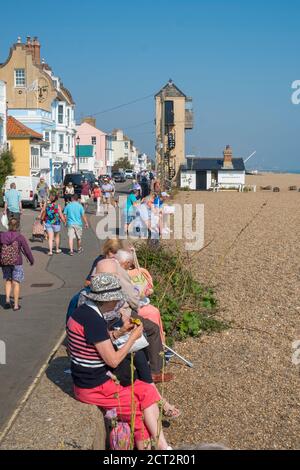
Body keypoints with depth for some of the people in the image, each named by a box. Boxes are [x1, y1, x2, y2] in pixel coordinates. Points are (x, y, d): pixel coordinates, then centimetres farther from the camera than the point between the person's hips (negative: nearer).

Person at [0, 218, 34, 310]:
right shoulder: (20, 237, -9)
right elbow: (27, 250, -5)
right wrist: (31, 260, 10)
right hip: (16, 262, -2)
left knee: (8, 281, 20)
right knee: (16, 283, 6)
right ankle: (16, 305, 10)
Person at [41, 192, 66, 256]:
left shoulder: (46, 205, -4)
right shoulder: (58, 206, -11)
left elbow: (43, 213, 6)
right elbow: (61, 215, -11)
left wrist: (42, 219, 24)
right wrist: (64, 221, 1)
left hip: (48, 223, 1)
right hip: (56, 223, -1)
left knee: (50, 237, 4)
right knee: (57, 236, 18)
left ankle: (50, 251, -5)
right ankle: (57, 249, 32)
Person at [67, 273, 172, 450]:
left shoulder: (84, 311, 4)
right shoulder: (94, 320, -26)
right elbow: (113, 360, -21)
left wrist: (120, 332, 5)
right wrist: (133, 337, -10)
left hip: (87, 380, 9)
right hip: (95, 387, -9)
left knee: (148, 392, 4)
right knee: (141, 408, 3)